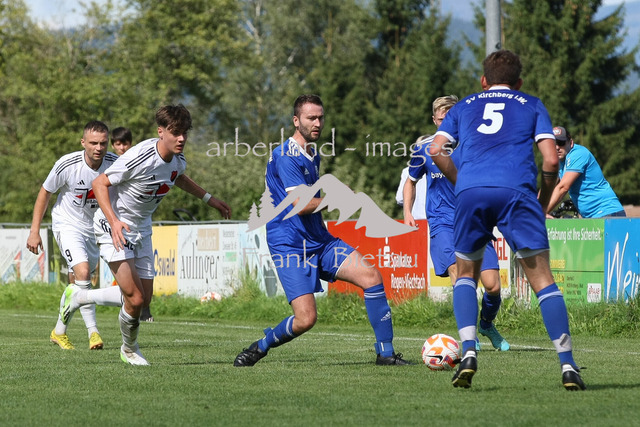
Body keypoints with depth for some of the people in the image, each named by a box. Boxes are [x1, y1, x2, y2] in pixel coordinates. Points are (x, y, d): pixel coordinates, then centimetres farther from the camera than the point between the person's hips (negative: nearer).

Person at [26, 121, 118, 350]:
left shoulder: (114, 163, -15)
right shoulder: (67, 165, -23)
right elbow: (45, 193, -7)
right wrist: (34, 231, -6)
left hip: (95, 228, 4)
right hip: (67, 225, -4)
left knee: (77, 284, 12)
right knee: (82, 272, -25)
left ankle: (59, 331, 30)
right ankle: (93, 331, -22)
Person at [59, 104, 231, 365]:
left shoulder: (178, 159, -3)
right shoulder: (139, 157, -28)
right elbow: (99, 183, -22)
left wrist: (210, 199, 21)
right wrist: (114, 221, -33)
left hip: (141, 229, 8)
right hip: (114, 227, -8)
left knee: (144, 299, 8)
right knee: (135, 299, -16)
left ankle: (78, 297, 28)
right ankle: (130, 349, 13)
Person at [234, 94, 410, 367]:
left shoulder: (313, 155, 16)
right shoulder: (286, 156, -14)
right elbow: (300, 204, -21)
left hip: (318, 240, 8)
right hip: (289, 245, -8)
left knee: (372, 277, -7)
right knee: (306, 318, -19)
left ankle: (385, 353, 0)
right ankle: (258, 349, 8)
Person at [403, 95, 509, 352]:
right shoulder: (424, 147, 3)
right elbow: (412, 181, 20)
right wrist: (407, 212, 7)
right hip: (442, 223, -1)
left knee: (493, 285, -9)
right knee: (458, 273, -26)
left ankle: (487, 325, 23)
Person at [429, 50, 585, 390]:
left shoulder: (464, 107, 27)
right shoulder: (531, 106, 23)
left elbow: (436, 150, 12)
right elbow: (551, 160, 9)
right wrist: (544, 202, 21)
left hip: (471, 192, 1)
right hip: (516, 192, -1)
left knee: (466, 274, 19)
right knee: (542, 279, 1)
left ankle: (469, 353, -2)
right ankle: (568, 366, -7)